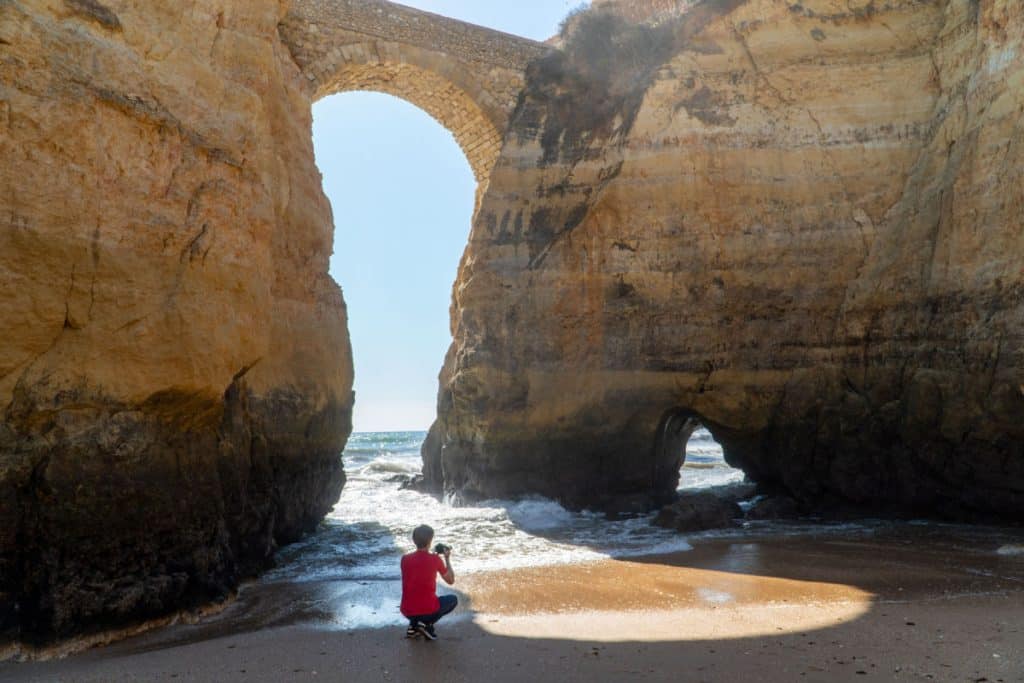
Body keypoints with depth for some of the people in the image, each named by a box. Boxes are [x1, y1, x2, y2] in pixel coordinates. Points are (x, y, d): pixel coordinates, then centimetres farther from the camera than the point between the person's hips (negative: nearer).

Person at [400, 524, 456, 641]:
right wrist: (447, 559, 17)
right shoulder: (435, 559, -8)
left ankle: (413, 626, 13)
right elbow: (451, 580, 7)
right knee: (453, 600, 23)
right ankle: (427, 624, 3)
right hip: (428, 610, -4)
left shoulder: (405, 559, -2)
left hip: (407, 612, 5)